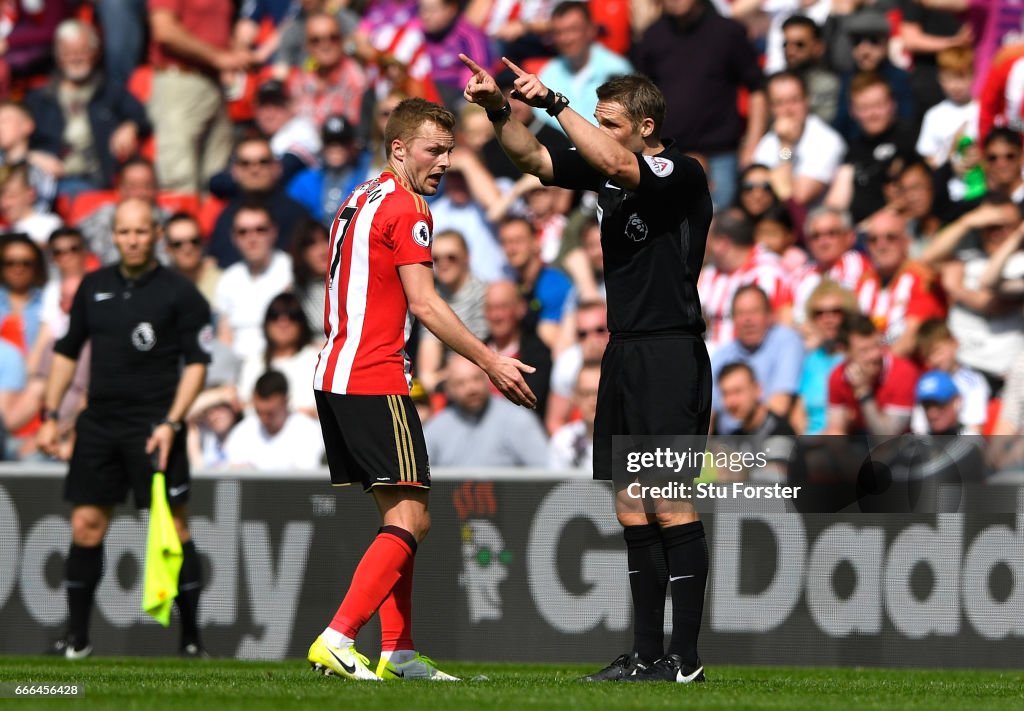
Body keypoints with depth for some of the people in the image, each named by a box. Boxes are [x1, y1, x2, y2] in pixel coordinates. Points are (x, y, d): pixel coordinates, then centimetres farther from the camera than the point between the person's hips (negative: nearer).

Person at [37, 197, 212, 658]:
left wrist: (171, 423, -14)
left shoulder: (179, 293, -2)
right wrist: (50, 415, 12)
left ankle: (191, 635, 0)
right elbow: (67, 352, 19)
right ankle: (76, 638, 8)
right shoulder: (94, 287, 12)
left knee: (173, 527, -6)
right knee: (86, 525, 2)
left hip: (153, 425, -4)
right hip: (99, 424, 5)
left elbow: (197, 363, -4)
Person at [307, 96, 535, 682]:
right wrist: (491, 362, -11)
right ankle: (336, 641, -19)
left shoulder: (358, 201, 19)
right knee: (410, 519, -11)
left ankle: (398, 653, 12)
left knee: (403, 517, 14)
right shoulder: (406, 207, -9)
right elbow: (424, 304, -15)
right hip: (375, 385, -10)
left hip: (335, 379, 10)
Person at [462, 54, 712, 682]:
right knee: (633, 508, 7)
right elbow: (534, 158, 9)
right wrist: (500, 110, -8)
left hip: (670, 353, -8)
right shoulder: (603, 168, 12)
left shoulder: (682, 174, -12)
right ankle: (647, 653, 10)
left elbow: (616, 164, -29)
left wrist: (554, 102, -28)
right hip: (623, 351, 8)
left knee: (672, 505, -9)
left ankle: (685, 657, -8)